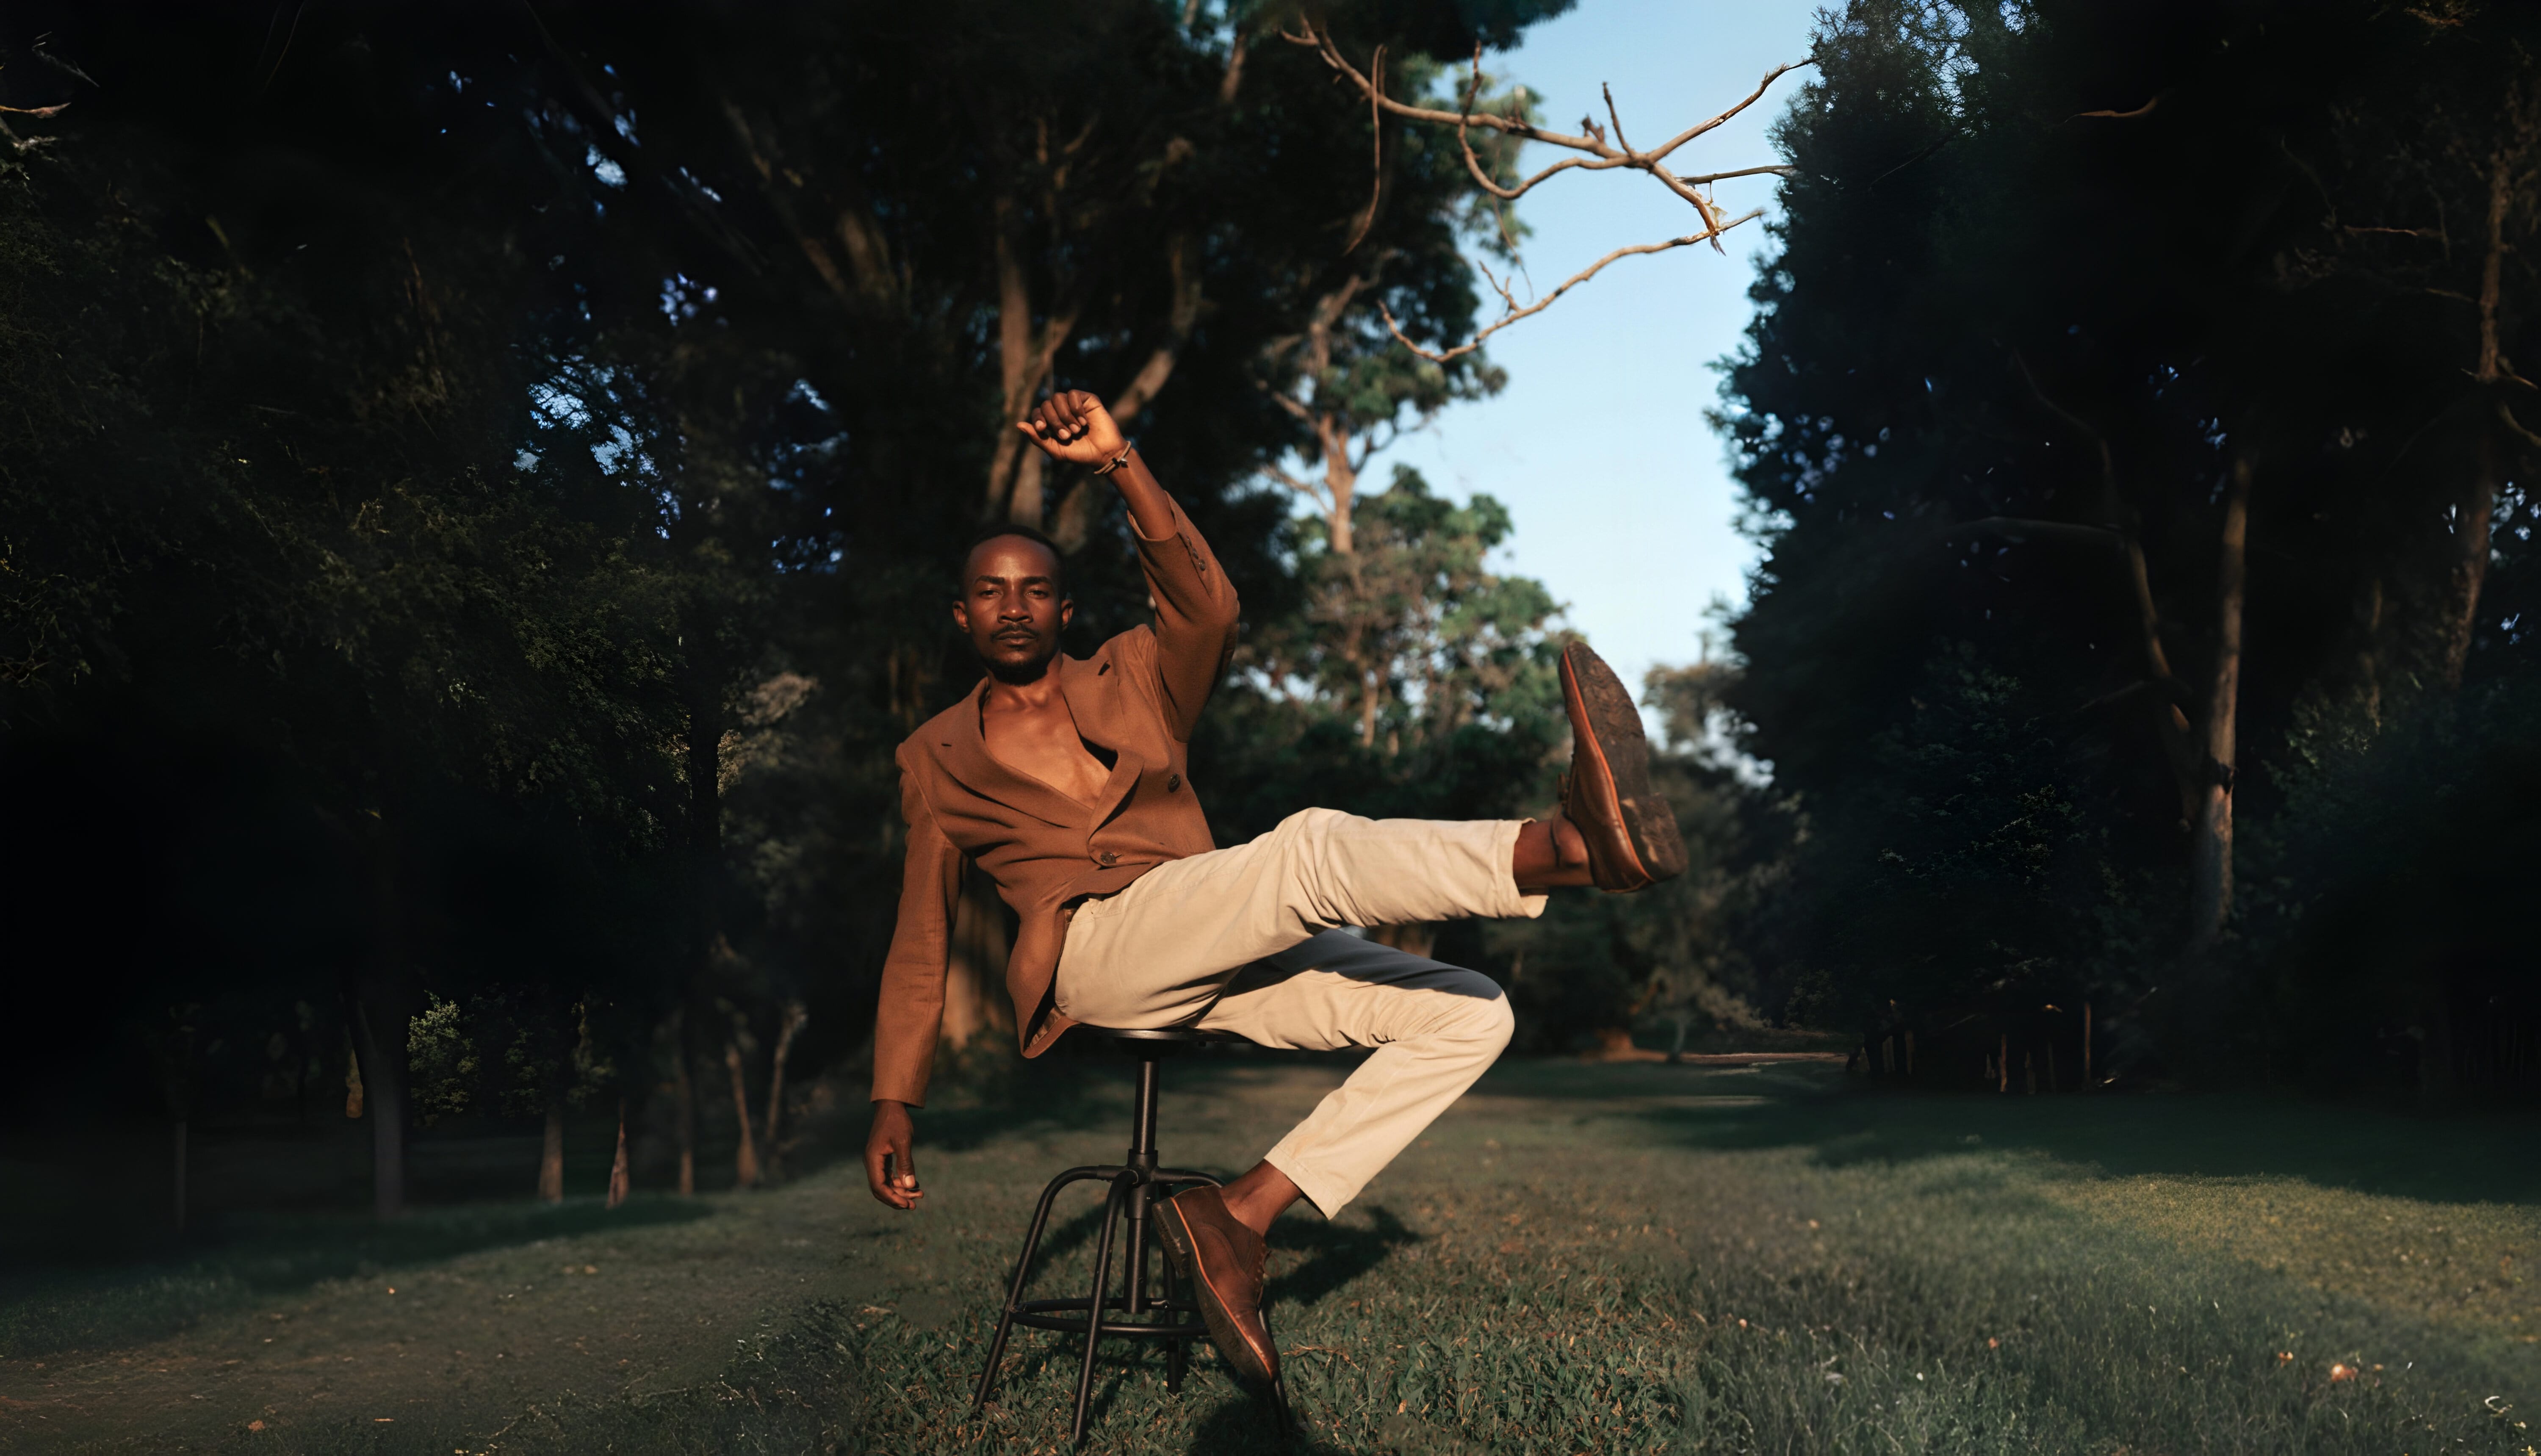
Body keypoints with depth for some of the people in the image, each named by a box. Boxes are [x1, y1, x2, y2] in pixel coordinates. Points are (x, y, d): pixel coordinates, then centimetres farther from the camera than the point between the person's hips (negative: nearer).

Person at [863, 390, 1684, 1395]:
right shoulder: (937, 757, 20)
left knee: (1468, 1013, -15)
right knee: (1312, 844, -31)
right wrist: (894, 1104, 7)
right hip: (1092, 949, -5)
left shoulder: (1130, 679, 22)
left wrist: (1120, 465, -13)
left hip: (1224, 963, 5)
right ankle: (1577, 844, -58)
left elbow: (1209, 609, -1)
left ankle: (1240, 1217, -24)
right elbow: (921, 942, 19)